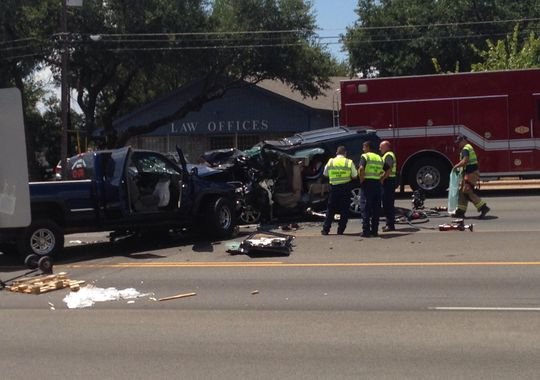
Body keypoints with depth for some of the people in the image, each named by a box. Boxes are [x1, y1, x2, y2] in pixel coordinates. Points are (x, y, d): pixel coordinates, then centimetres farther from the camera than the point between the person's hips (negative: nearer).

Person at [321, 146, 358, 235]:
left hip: (334, 187, 2)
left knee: (331, 209, 10)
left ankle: (325, 229, 8)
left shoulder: (330, 162, 2)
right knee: (344, 209, 6)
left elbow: (325, 174, 10)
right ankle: (340, 230, 4)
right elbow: (354, 176, 0)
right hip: (345, 187, -1)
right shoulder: (349, 162, -2)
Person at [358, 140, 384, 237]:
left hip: (367, 183, -6)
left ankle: (366, 231, -5)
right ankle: (375, 230, 10)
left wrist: (361, 179, -10)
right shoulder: (379, 157, 15)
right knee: (376, 208, 9)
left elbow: (361, 169, -21)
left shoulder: (365, 156, -5)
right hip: (377, 183, 6)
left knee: (366, 208, -3)